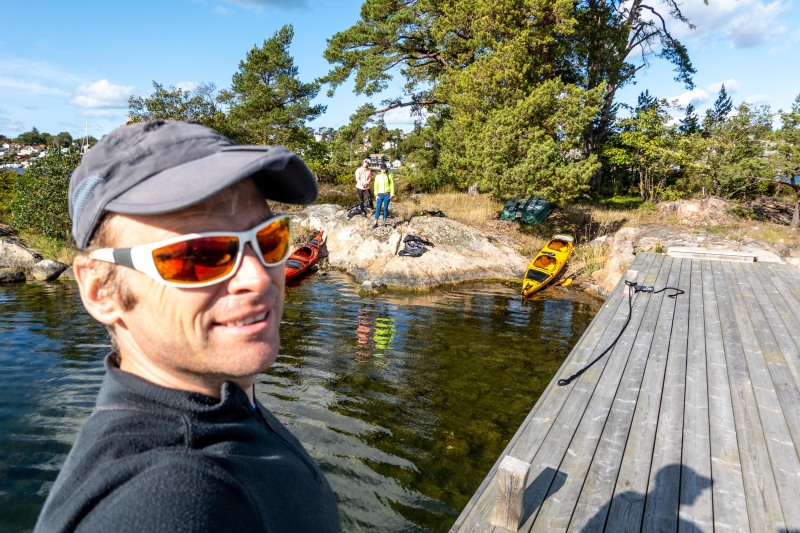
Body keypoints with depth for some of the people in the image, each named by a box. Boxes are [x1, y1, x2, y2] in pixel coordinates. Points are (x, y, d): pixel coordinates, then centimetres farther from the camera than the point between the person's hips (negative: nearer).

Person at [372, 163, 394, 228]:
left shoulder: (389, 176, -1)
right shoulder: (378, 176, 1)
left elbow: (392, 185, 3)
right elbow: (376, 186, 4)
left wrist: (392, 194, -2)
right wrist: (376, 195, -1)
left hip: (387, 195, 0)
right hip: (380, 194, 0)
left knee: (385, 208, 5)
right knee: (378, 208, -2)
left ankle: (384, 222, 15)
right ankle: (375, 222, 2)